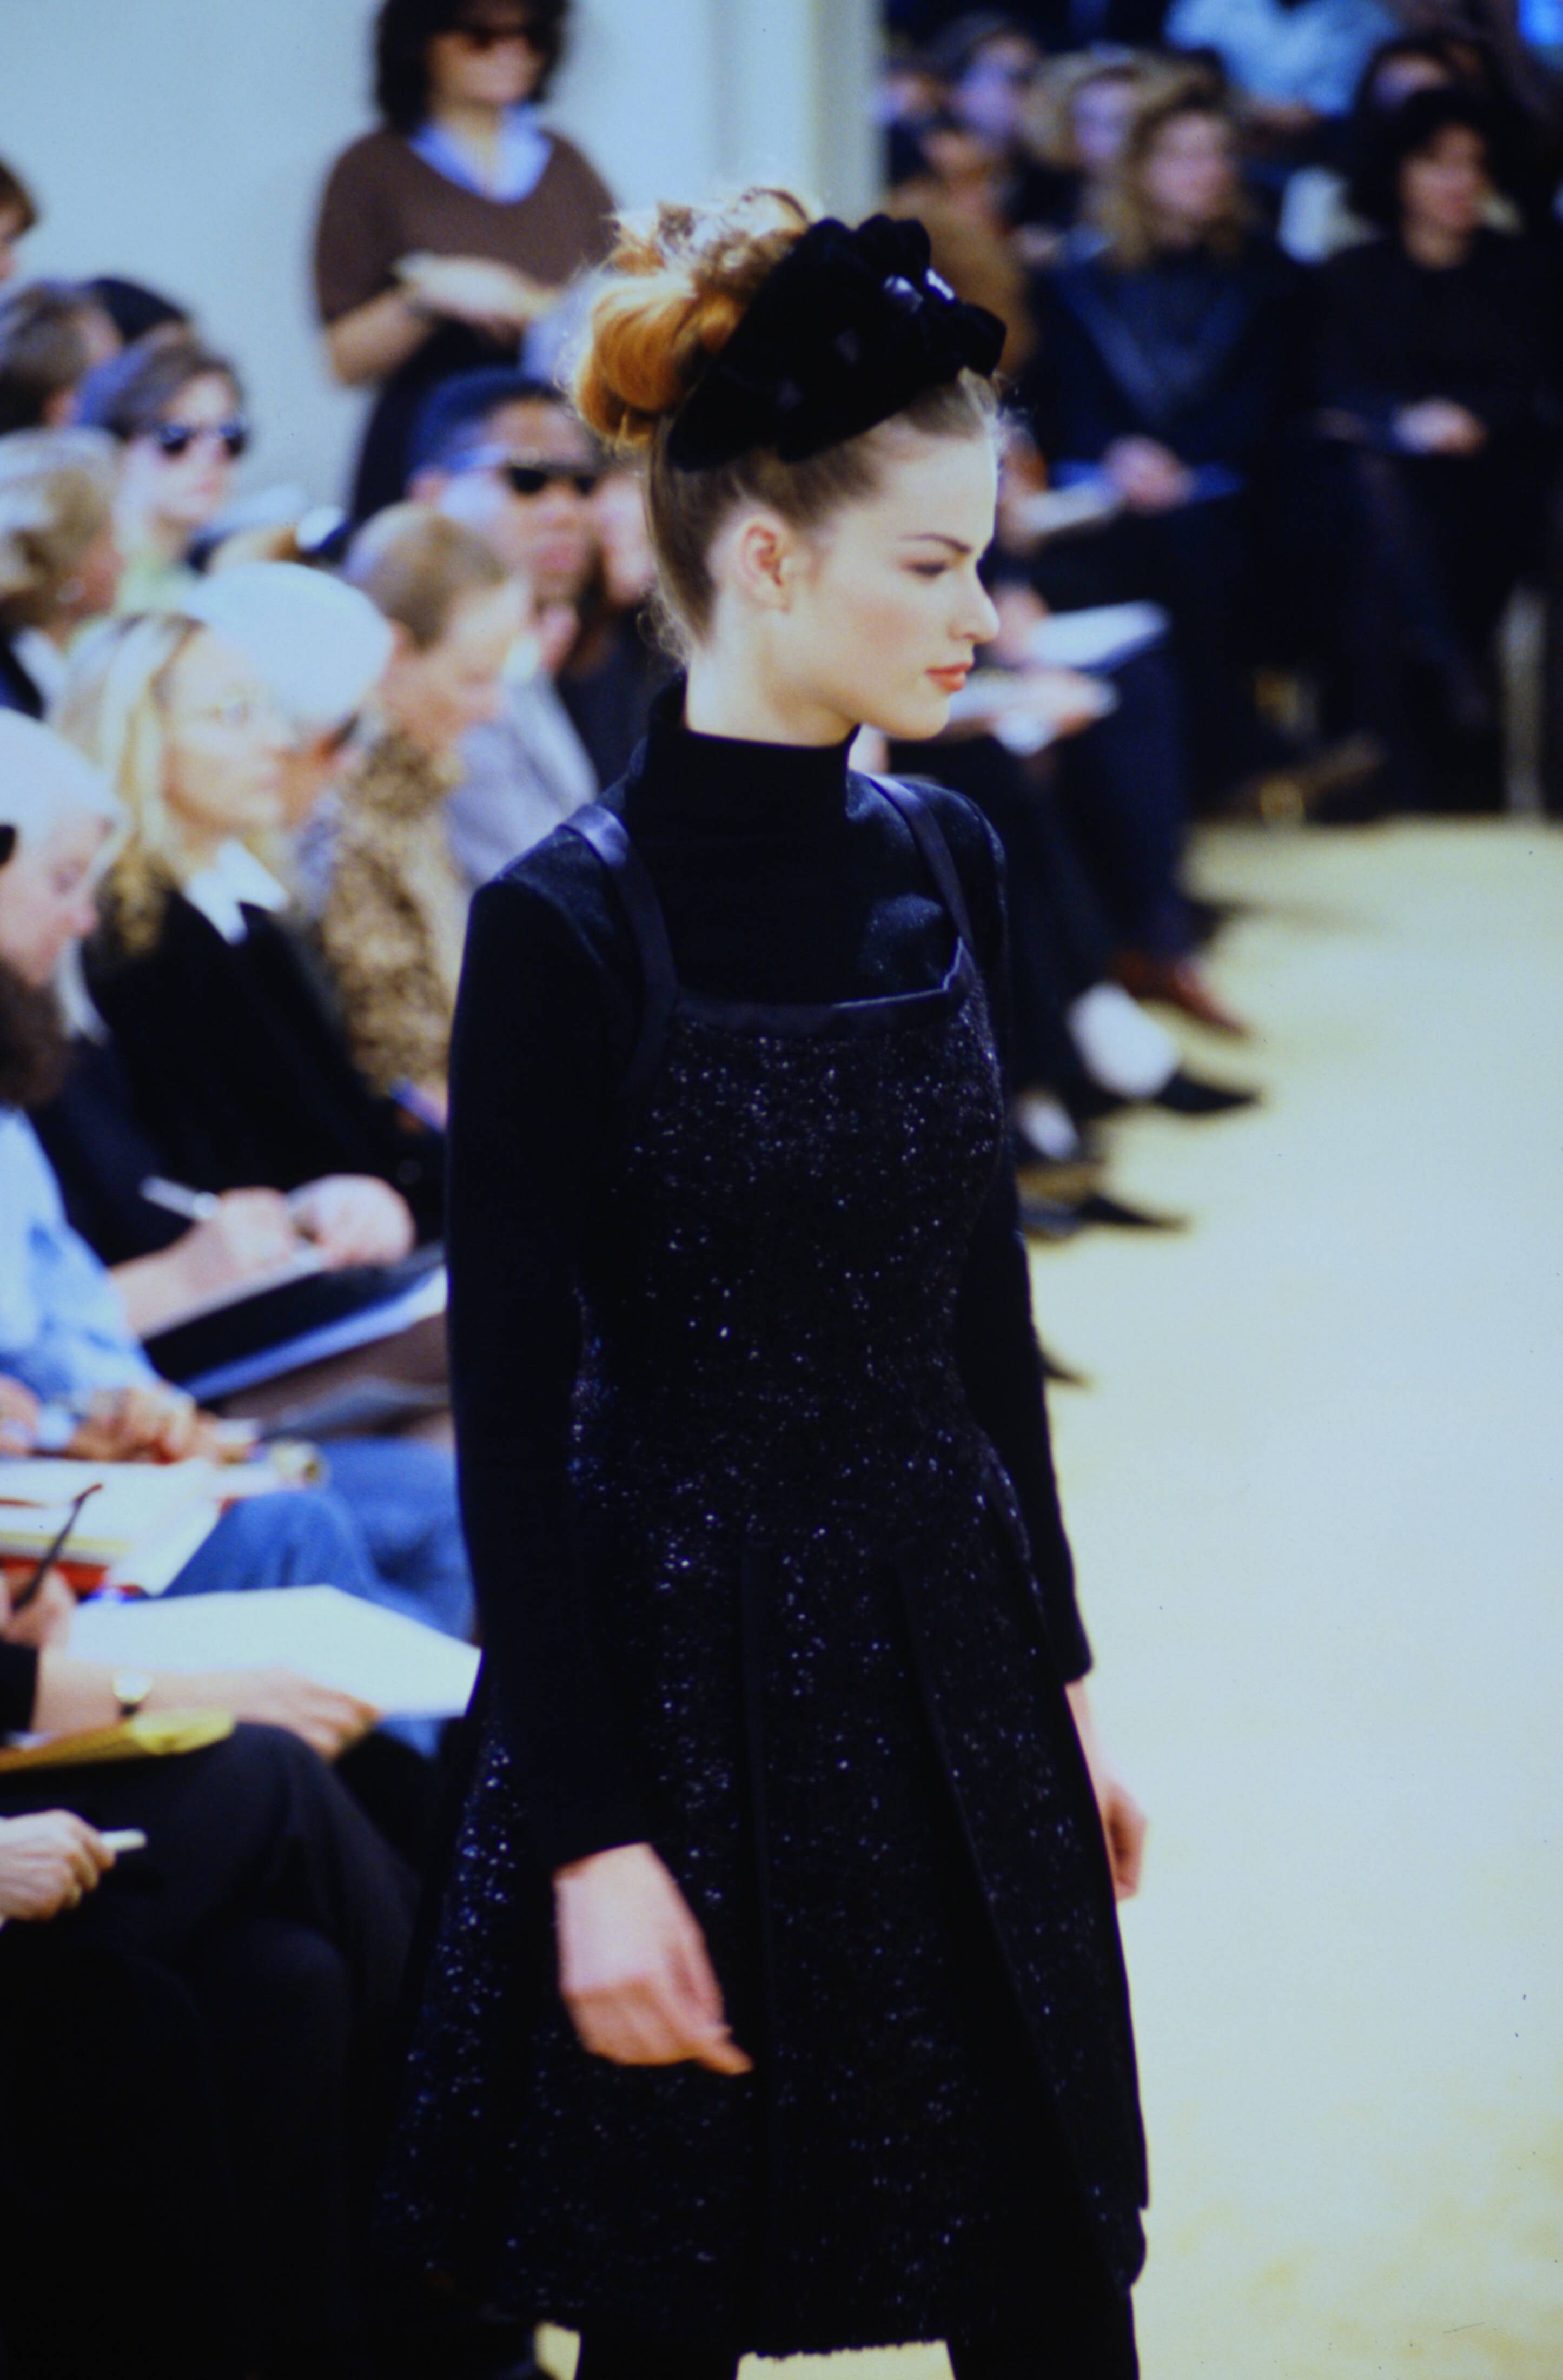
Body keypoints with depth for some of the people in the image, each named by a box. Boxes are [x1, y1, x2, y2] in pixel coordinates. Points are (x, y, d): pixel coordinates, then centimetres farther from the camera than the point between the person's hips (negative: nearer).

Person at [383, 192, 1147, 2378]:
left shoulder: (940, 867, 5)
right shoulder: (567, 928, -15)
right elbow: (513, 1414, -14)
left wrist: (1058, 1670, 16)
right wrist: (593, 1843, -16)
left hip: (951, 1658, 6)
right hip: (700, 1678, -6)